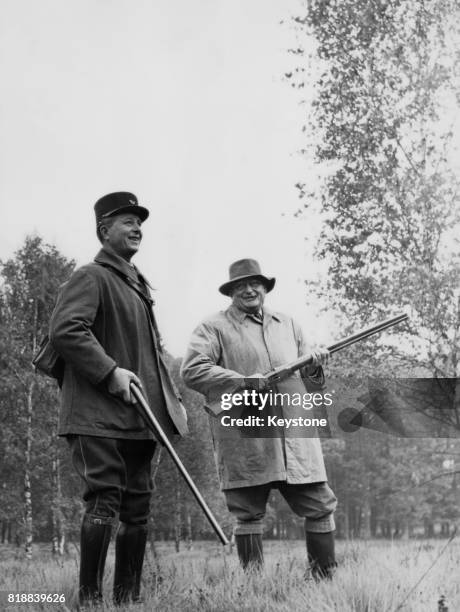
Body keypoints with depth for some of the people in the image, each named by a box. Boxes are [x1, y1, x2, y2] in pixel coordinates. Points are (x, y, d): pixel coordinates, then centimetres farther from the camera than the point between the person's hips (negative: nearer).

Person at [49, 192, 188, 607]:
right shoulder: (91, 277, -6)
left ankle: (129, 597, 16)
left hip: (139, 415, 9)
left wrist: (172, 398, 16)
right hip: (100, 413, -9)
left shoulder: (138, 284, 22)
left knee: (138, 504, 9)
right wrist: (110, 372, -23)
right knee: (104, 499, -11)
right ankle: (90, 598, -4)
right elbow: (64, 330, -21)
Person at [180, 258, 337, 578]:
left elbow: (315, 385, 24)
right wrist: (242, 381, -16)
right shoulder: (215, 328, 5)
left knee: (321, 508, 2)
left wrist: (315, 368, 0)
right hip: (245, 442, -4)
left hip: (295, 439, 4)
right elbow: (191, 371, -9)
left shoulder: (289, 325, 21)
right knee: (249, 516, 1)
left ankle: (327, 578, 14)